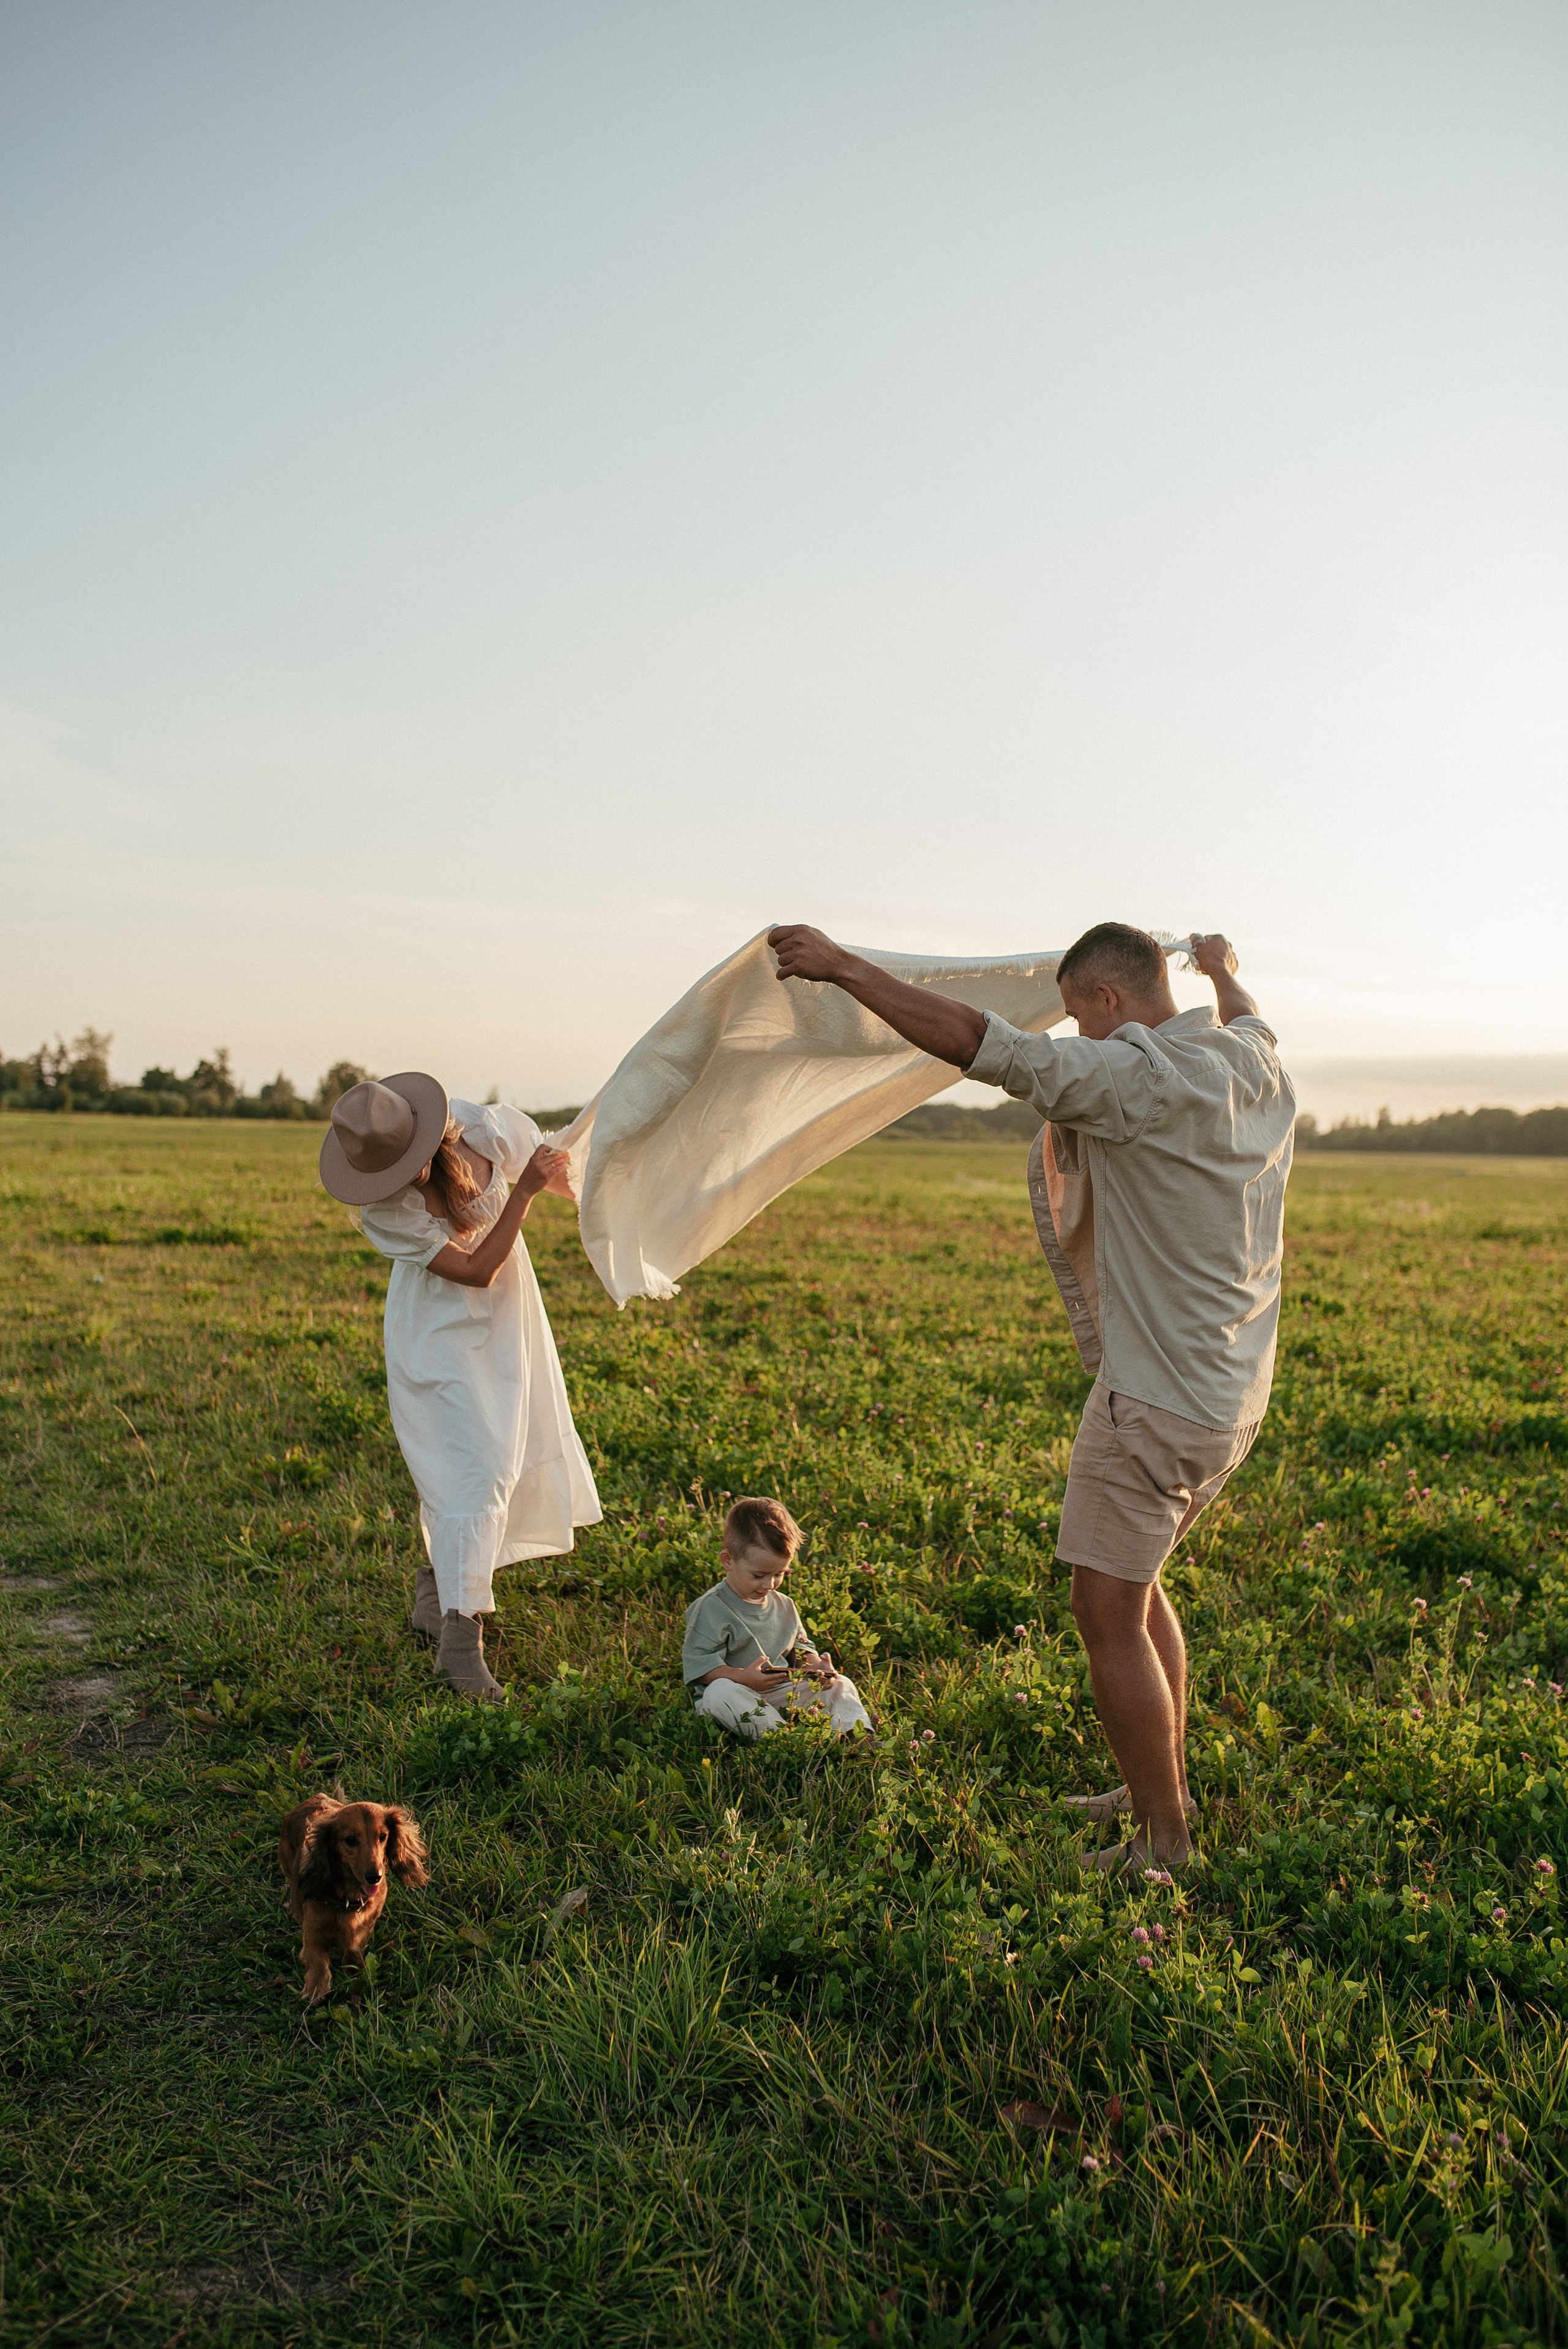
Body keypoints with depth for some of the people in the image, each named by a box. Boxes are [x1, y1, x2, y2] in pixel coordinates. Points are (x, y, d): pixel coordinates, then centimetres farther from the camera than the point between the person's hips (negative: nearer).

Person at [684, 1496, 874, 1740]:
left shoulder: (785, 1606, 12)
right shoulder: (710, 1609, -10)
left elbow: (801, 1647, 21)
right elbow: (697, 1664, -15)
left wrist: (815, 1667, -4)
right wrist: (744, 1677, -30)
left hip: (785, 1695, 6)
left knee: (840, 1684, -4)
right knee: (720, 1691, -39)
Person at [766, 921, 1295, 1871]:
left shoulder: (1135, 1079, -21)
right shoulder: (1258, 1061, 5)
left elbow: (971, 1039, -23)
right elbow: (1246, 1016, 31)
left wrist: (842, 964, -15)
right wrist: (1224, 968, 54)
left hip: (1159, 1400, -9)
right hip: (1235, 1395, 10)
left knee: (1110, 1615, 1)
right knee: (1135, 1584, 23)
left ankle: (1167, 1845, 13)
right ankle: (1164, 1785, 34)